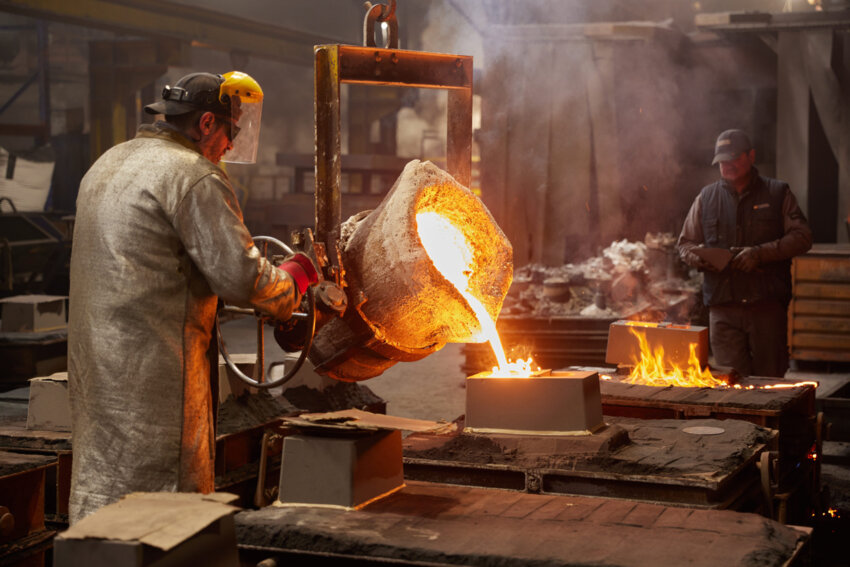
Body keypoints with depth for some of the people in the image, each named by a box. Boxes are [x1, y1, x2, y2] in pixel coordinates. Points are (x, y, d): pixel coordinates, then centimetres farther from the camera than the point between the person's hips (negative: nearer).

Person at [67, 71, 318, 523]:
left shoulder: (106, 165, 17)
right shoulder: (196, 178, -12)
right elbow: (241, 278, -16)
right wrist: (295, 277, 2)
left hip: (91, 359, 9)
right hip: (152, 364, -9)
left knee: (100, 478, 15)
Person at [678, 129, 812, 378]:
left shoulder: (777, 193, 8)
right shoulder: (706, 197, 14)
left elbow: (802, 237, 1)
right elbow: (686, 244, 18)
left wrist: (760, 253, -13)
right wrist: (700, 257, -6)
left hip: (768, 304, -1)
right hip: (723, 307, 1)